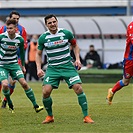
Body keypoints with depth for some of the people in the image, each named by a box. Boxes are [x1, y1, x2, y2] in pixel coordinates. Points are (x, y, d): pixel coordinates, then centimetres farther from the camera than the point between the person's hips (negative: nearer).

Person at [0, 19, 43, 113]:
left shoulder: (20, 39, -8)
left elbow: (22, 52, 10)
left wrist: (23, 65, 18)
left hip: (14, 64, 2)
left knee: (24, 83, -8)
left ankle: (35, 105, 0)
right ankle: (9, 103, 6)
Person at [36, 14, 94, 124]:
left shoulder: (66, 33, -3)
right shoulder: (43, 38, -2)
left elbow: (75, 45, 12)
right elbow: (39, 54, 10)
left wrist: (77, 59, -1)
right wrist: (39, 69, -2)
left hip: (68, 66, -1)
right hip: (52, 68, 1)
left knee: (78, 88, -15)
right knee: (46, 92, -13)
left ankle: (86, 116, -6)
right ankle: (50, 116, 10)